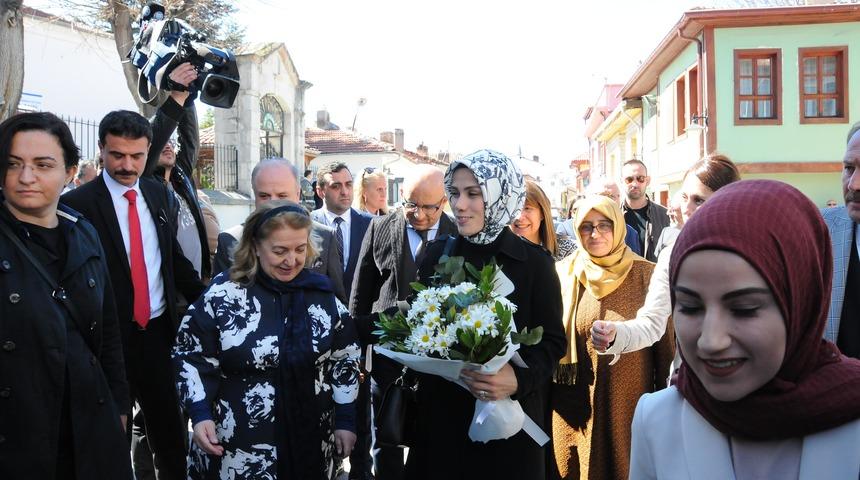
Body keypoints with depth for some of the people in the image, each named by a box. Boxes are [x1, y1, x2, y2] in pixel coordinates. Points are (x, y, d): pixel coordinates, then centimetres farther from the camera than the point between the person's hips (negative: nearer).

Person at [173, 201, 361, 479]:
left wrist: (345, 420, 6)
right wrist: (201, 415, -14)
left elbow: (345, 358, 7)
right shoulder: (222, 296, -10)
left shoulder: (322, 295, 0)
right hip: (238, 447, -3)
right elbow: (190, 358, -3)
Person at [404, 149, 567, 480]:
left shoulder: (534, 262, -7)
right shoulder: (437, 253, 2)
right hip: (442, 414, 3)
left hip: (507, 417, -2)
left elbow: (552, 341, -7)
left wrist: (519, 379, -24)